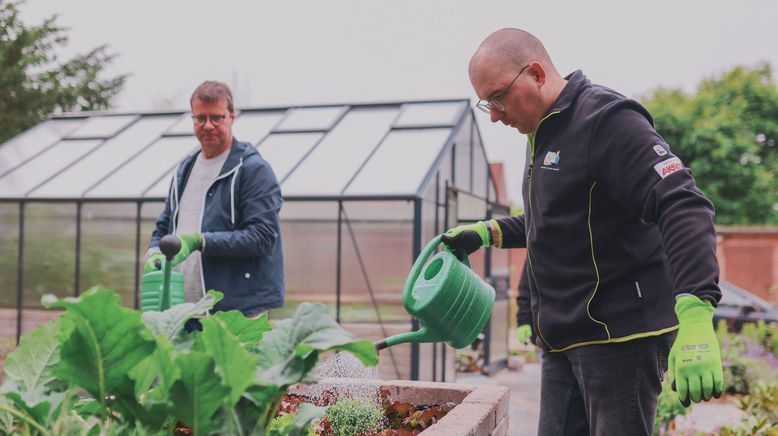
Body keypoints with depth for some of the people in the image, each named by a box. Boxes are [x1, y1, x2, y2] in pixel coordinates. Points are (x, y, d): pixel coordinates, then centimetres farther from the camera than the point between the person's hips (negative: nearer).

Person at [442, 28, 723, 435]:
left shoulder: (607, 120, -14)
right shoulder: (544, 132, 15)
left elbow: (684, 208, -24)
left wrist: (695, 317, -36)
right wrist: (488, 232, 17)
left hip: (620, 334, -9)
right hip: (563, 339, 9)